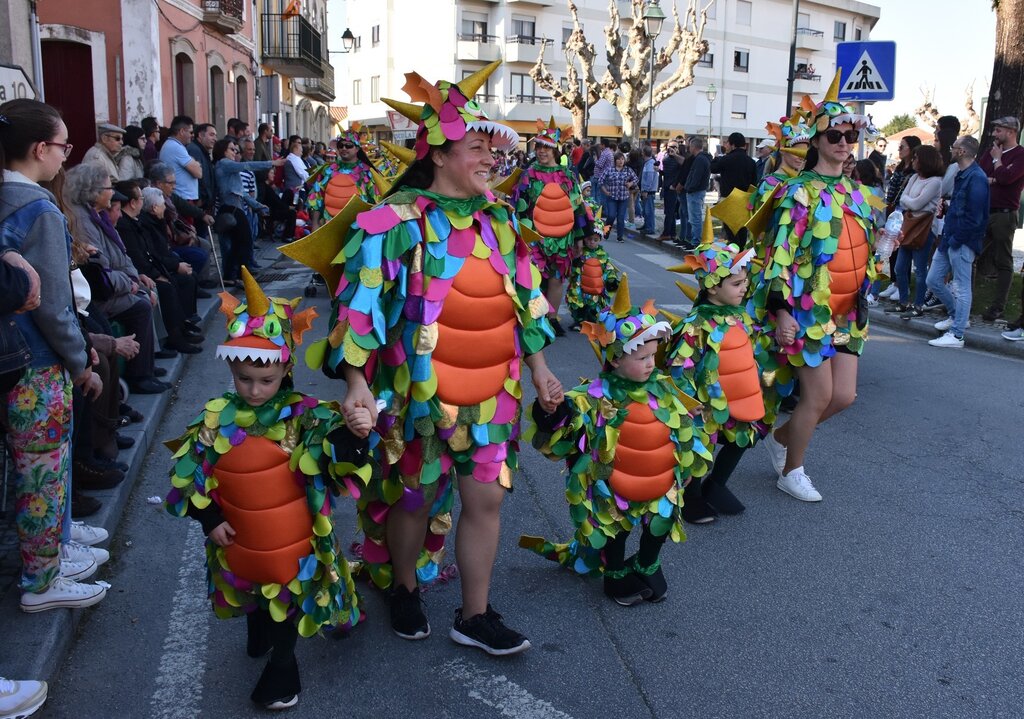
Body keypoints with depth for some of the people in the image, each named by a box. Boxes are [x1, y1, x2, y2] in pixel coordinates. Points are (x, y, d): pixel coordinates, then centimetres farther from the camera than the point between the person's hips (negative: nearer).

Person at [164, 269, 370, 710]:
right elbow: (189, 472, -2)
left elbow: (334, 457, -27)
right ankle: (258, 629, 56)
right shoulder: (216, 419, -10)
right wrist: (210, 520, -5)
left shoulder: (303, 415, -18)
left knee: (289, 595, 12)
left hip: (292, 539, -3)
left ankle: (282, 662, 34)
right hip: (239, 538, 3)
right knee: (250, 590, 26)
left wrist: (352, 434, -49)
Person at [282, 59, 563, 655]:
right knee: (416, 497, 12)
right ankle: (404, 589, 40)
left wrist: (538, 364, 14)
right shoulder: (398, 220, -13)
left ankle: (476, 616, 26)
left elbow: (525, 293, 14)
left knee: (487, 498, 8)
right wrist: (357, 383, -20)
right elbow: (361, 299, -15)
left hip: (495, 391, 5)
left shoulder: (498, 216, 7)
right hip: (420, 392, -5)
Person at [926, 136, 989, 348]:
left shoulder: (976, 178, -16)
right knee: (933, 280, 14)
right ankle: (957, 316, 32)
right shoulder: (962, 175, 15)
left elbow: (974, 217, -20)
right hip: (949, 239, 10)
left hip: (962, 243, -10)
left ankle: (956, 335, 4)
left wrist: (956, 240, -16)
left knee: (962, 287, -2)